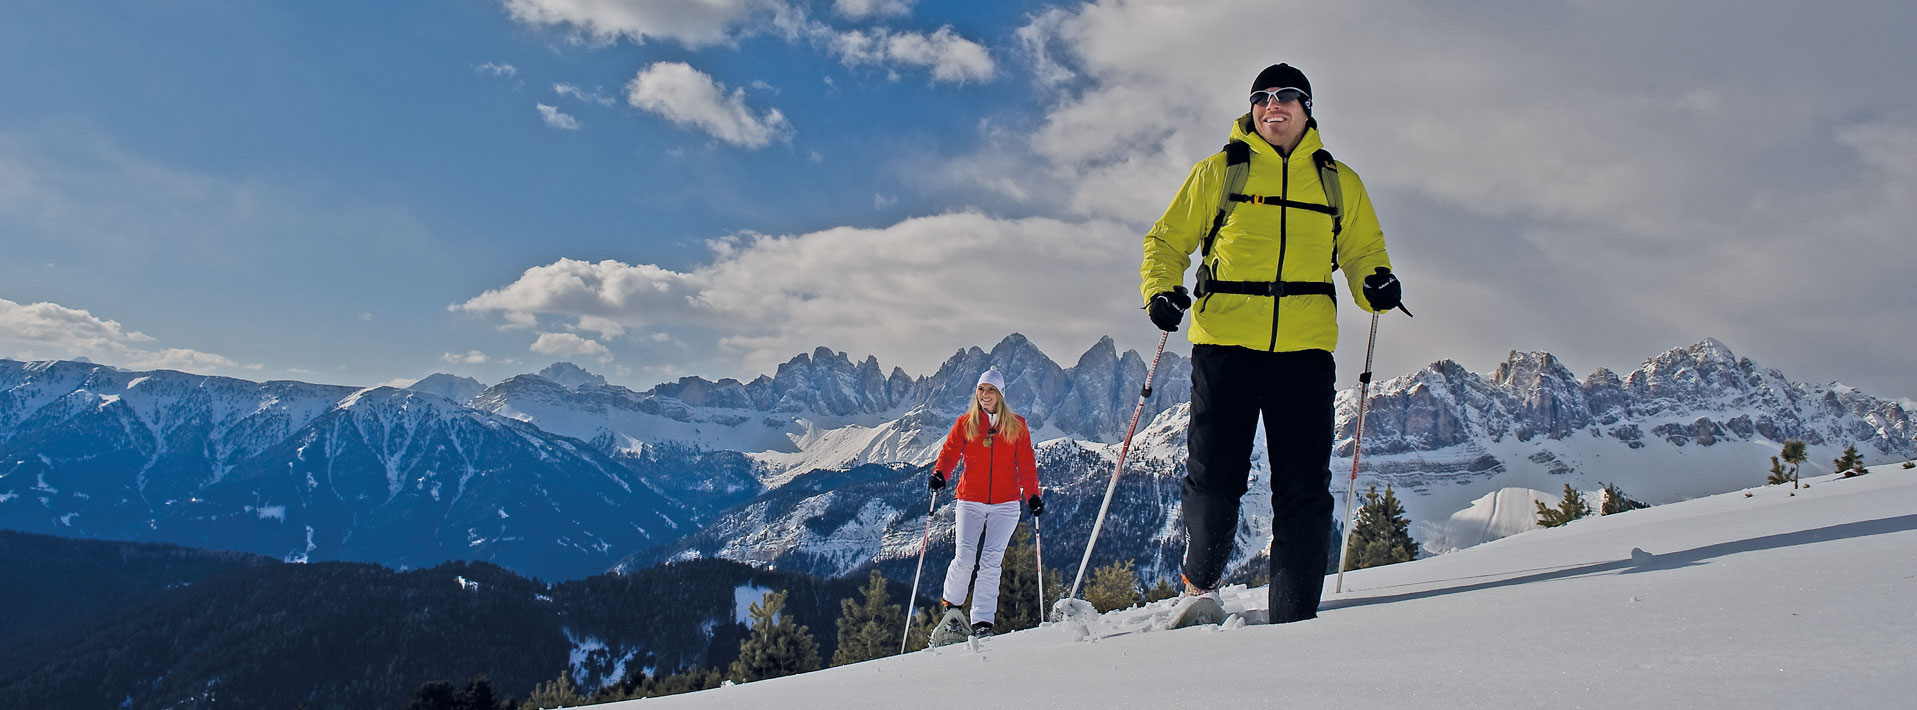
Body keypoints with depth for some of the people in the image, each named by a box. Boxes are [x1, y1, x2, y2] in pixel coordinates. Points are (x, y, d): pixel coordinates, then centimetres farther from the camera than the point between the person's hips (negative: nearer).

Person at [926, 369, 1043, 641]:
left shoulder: (1017, 425, 9)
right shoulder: (965, 423, 9)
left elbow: (1027, 464, 8)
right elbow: (950, 453, 6)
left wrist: (1032, 495, -2)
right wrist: (940, 474, -14)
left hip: (1005, 505, 0)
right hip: (970, 501, 0)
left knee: (991, 562, -8)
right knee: (965, 557, -11)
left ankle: (983, 622, -2)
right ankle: (950, 605, 15)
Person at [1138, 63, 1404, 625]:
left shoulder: (1338, 182, 17)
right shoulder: (1219, 171, 12)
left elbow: (1363, 250, 21)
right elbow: (1168, 240, 14)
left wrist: (1376, 284, -2)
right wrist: (1161, 290, -6)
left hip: (1305, 350, 2)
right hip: (1225, 343, -1)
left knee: (1304, 489, -3)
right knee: (1215, 479, -3)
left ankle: (1294, 619, 4)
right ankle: (1200, 584, 24)